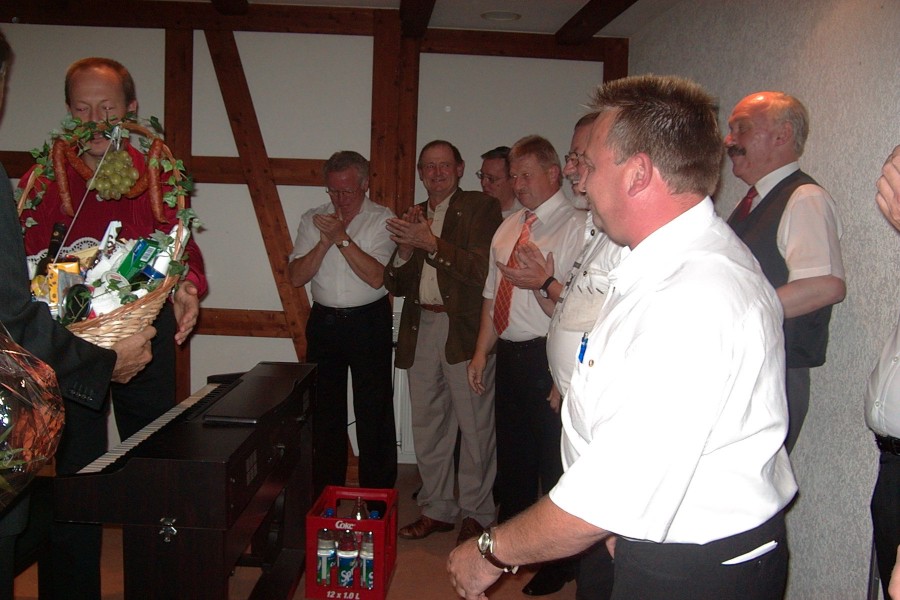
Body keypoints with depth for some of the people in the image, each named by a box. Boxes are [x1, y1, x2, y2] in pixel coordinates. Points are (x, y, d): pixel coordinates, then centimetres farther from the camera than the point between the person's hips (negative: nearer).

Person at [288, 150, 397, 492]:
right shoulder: (312, 220, 6)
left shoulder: (382, 220, -4)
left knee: (374, 411, 2)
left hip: (369, 322, -3)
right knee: (324, 412, 11)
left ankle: (377, 495, 15)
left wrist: (342, 238, -20)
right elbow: (296, 277, -2)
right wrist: (325, 241, -14)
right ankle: (326, 493, 25)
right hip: (324, 321, 4)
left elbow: (377, 276, -16)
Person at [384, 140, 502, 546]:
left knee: (475, 427, 1)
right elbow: (395, 285, 13)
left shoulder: (481, 209, -2)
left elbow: (483, 268, -15)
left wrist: (431, 242, -21)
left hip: (464, 332, -6)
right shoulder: (413, 217, 16)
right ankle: (436, 509, 26)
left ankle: (476, 513, 16)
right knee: (427, 426, 13)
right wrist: (404, 251, -7)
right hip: (420, 331, 6)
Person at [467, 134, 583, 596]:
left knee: (554, 460, 2)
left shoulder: (576, 226, -10)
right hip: (510, 355, 8)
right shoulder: (509, 228, 15)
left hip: (550, 359, -8)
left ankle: (560, 561, 22)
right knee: (511, 455, 19)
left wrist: (544, 283, -26)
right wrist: (482, 350, 15)